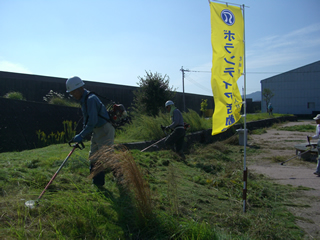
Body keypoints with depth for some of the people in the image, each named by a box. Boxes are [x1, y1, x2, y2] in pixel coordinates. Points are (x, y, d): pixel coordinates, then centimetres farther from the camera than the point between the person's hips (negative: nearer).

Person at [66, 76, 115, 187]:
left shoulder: (91, 99, -21)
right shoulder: (83, 100, 11)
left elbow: (92, 122, -26)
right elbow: (87, 119, 20)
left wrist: (81, 135, -22)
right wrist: (81, 136, 15)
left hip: (104, 131, -10)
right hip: (96, 131, 10)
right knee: (93, 158, 12)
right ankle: (97, 184, 21)